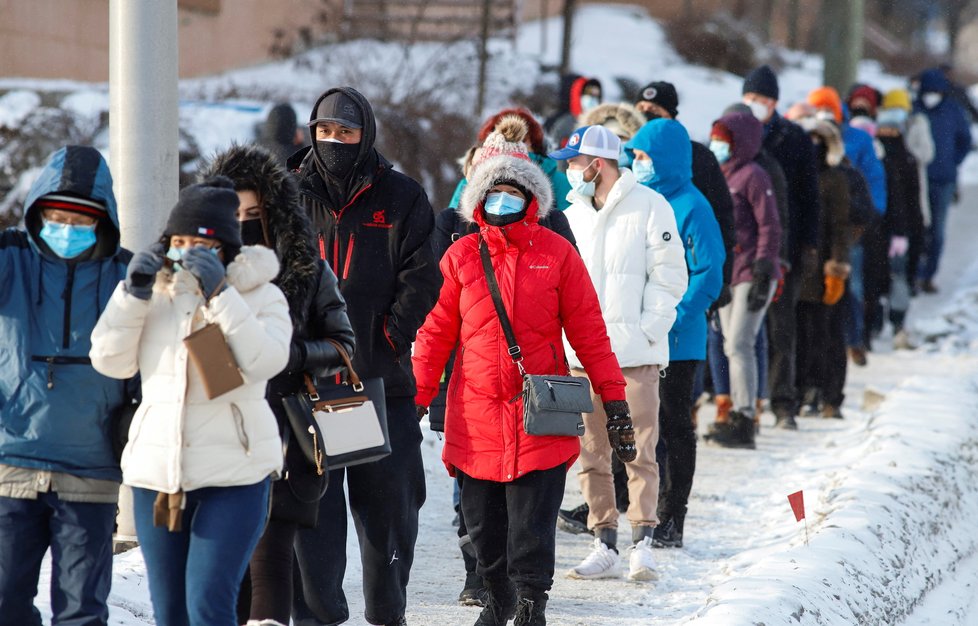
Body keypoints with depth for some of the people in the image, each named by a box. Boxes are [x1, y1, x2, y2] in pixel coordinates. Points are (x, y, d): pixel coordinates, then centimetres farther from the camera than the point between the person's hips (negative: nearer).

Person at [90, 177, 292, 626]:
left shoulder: (261, 296, -1)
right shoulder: (156, 295, 10)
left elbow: (264, 361, -18)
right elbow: (111, 361, 3)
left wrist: (219, 294, -23)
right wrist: (133, 293, -9)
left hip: (234, 473, -5)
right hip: (156, 471, 5)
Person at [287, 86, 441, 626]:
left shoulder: (401, 198, 5)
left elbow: (422, 278, 0)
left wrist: (390, 334, -11)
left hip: (382, 377, 0)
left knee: (390, 498, 5)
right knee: (311, 500, -2)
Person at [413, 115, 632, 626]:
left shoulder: (557, 254, 1)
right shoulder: (461, 256, 5)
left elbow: (589, 333, 3)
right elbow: (435, 334, 8)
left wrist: (615, 402, 1)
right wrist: (415, 400, 3)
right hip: (476, 420, 2)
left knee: (531, 529, -4)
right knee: (484, 527, 13)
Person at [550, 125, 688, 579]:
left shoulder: (649, 207, -1)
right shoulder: (573, 214, 16)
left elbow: (669, 277, -3)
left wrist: (647, 329, -11)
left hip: (634, 352, -5)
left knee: (639, 449, -7)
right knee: (592, 453, 4)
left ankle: (642, 544, -5)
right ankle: (605, 545, 9)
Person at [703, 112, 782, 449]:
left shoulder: (753, 176, -10)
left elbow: (770, 228, -13)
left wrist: (762, 274, -18)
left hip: (751, 273, -9)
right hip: (727, 275, 9)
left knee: (739, 345, -13)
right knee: (732, 346, 10)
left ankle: (744, 422, -12)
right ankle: (736, 417, 15)